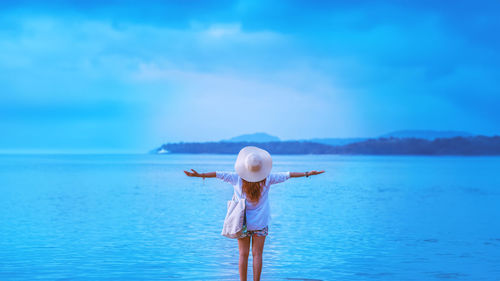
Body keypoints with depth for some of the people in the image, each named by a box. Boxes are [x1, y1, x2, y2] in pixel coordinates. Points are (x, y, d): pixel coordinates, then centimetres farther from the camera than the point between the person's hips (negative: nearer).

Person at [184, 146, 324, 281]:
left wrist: (199, 175, -4)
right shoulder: (267, 179, -9)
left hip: (243, 223, 0)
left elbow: (218, 174, -9)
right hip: (261, 224, 0)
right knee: (257, 255, 5)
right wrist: (307, 174, 6)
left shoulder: (237, 178, -11)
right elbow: (287, 175, -2)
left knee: (243, 255, 6)